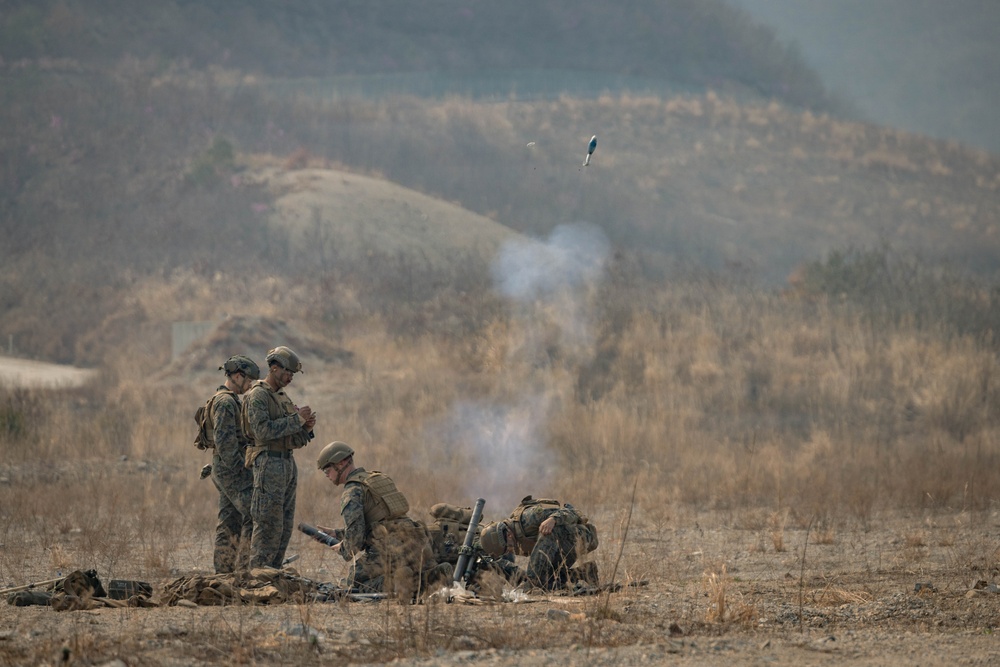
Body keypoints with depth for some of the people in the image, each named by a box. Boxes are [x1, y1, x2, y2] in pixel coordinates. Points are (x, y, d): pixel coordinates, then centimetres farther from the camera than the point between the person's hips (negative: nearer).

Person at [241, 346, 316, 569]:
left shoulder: (283, 398, 19)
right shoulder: (257, 396, -8)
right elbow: (263, 430, -21)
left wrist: (306, 427, 0)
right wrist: (296, 419, -18)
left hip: (287, 465, 9)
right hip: (269, 464, -9)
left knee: (285, 526, 8)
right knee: (268, 525, -11)